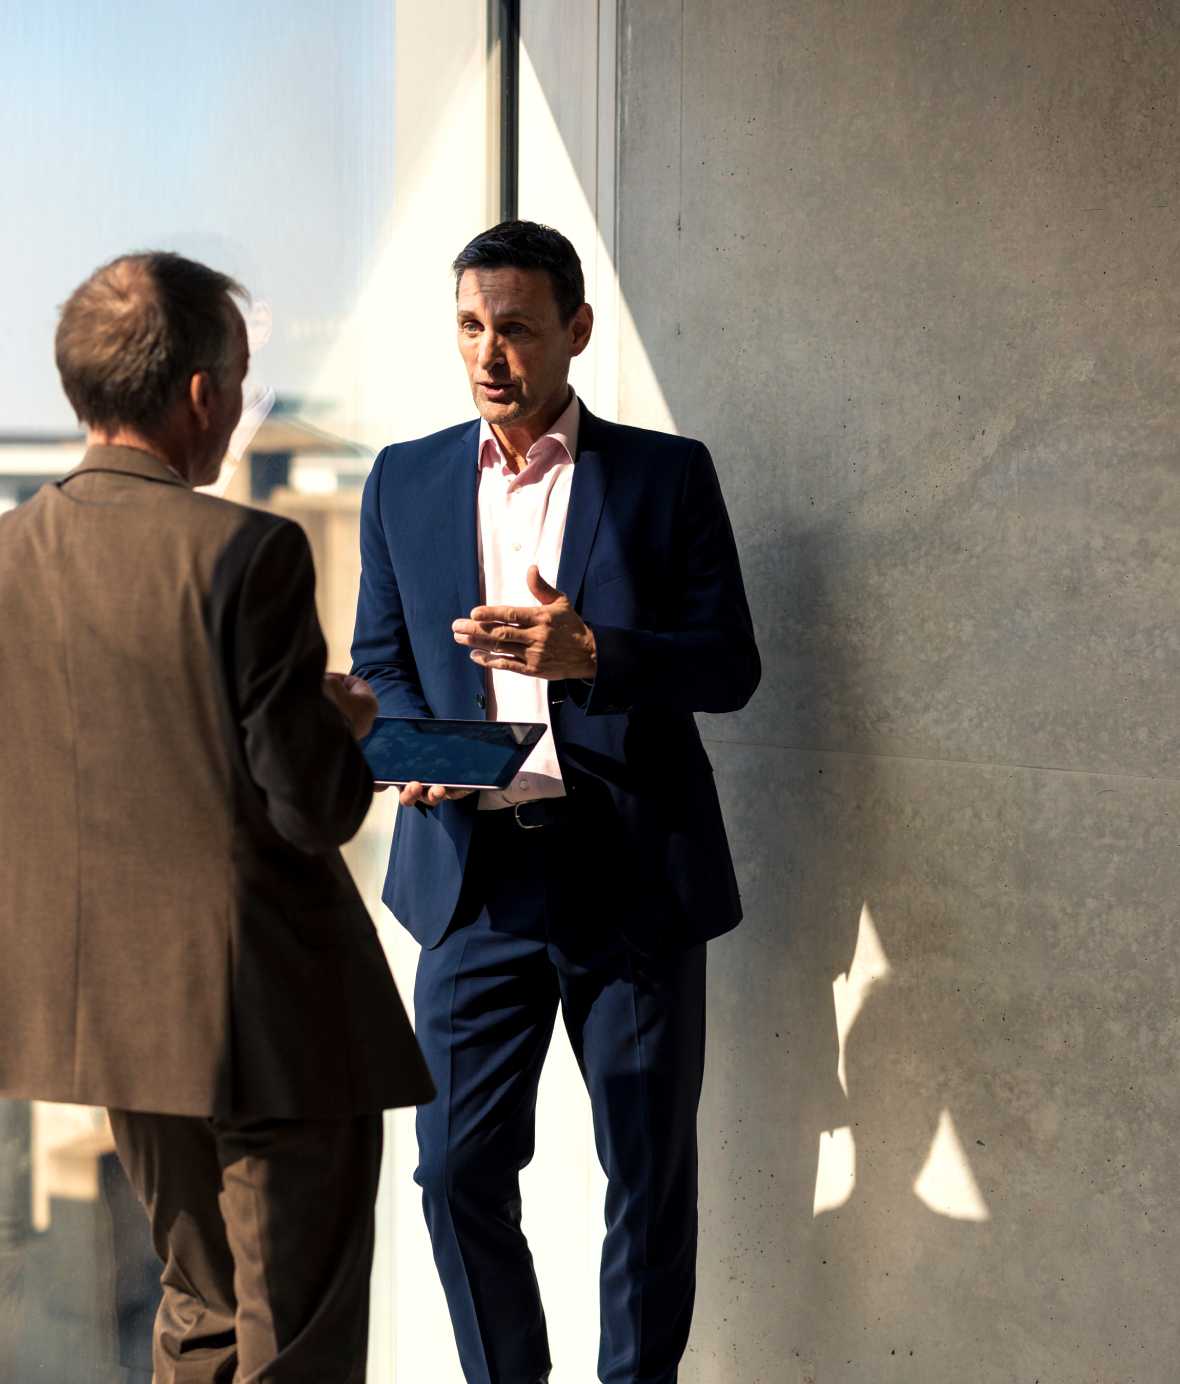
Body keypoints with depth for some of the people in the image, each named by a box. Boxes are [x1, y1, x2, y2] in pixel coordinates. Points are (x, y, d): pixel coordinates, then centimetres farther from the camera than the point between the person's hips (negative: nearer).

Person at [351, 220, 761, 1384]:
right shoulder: (406, 481, 11)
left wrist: (589, 653, -19)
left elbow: (730, 668, -2)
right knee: (458, 1169, 2)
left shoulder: (667, 475, 3)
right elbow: (379, 665, 12)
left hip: (630, 870, -2)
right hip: (474, 868, 2)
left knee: (649, 1175, 7)